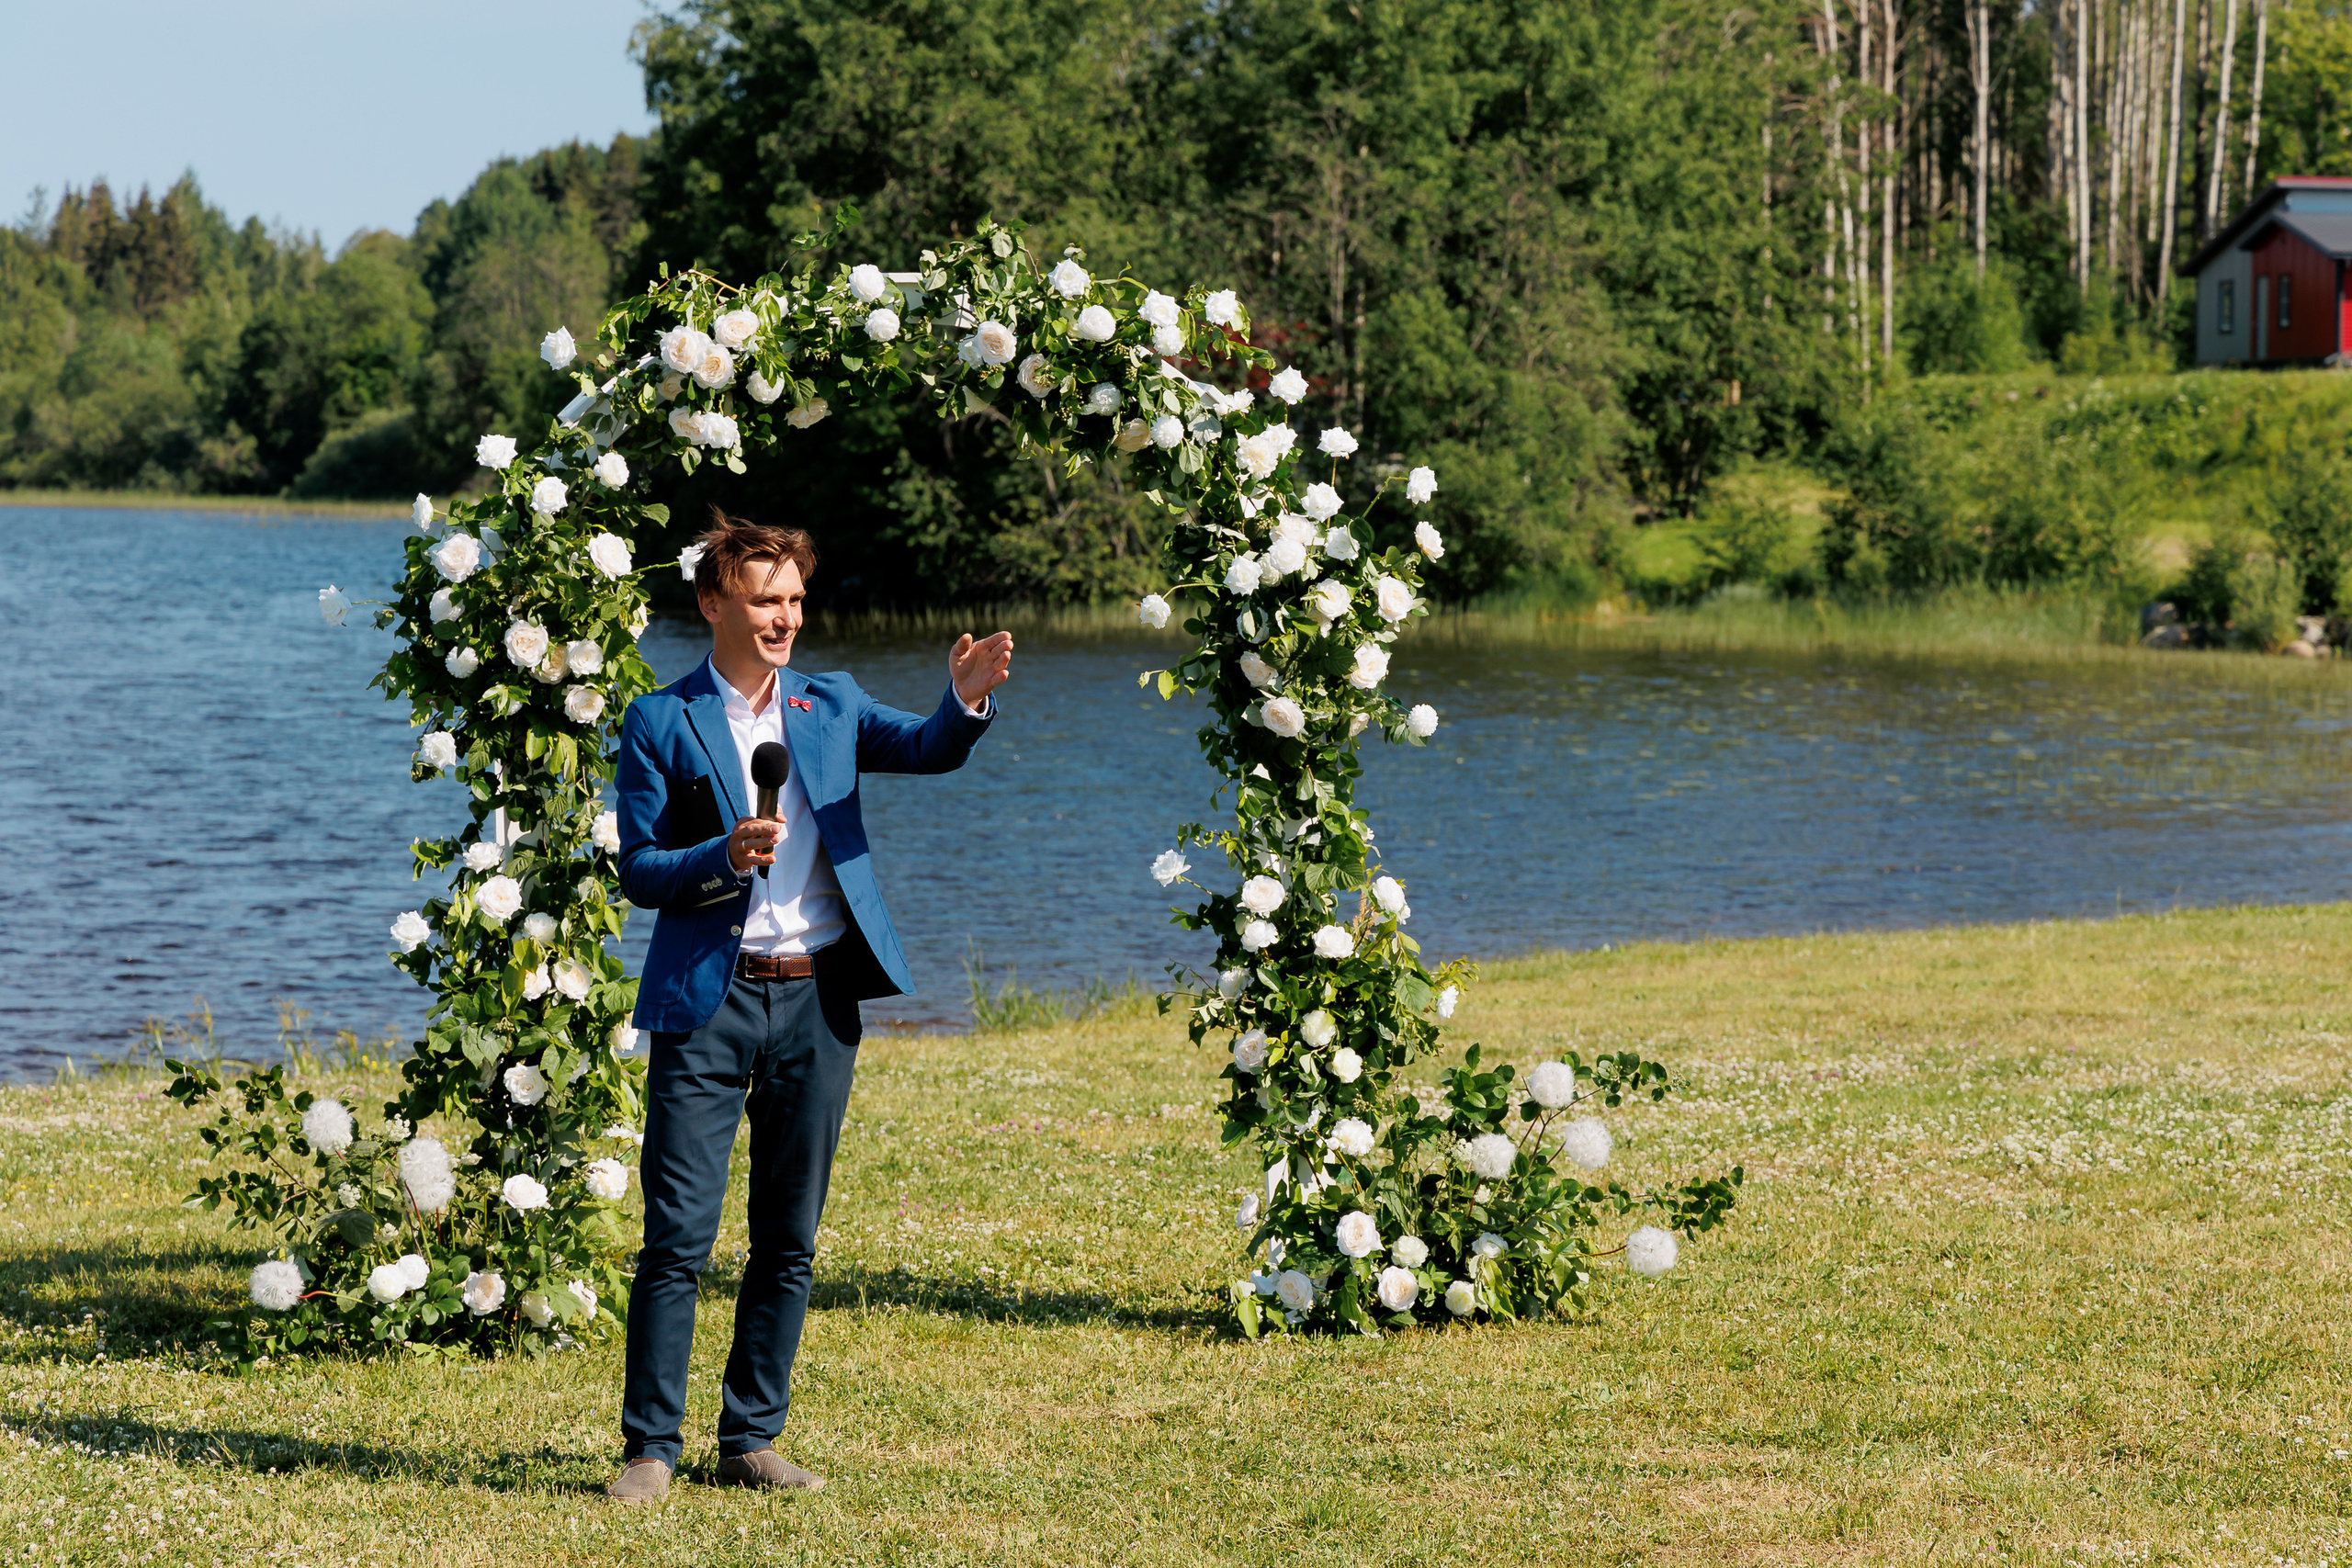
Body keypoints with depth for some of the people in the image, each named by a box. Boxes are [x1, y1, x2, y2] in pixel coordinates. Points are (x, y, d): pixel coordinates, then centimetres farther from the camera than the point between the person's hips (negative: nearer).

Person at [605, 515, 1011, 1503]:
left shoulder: (830, 707, 11)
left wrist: (969, 701, -25)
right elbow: (637, 872, -1)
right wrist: (725, 857, -19)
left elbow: (926, 749, -4)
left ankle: (751, 1439, 16)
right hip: (709, 1001, -4)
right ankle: (651, 1446, 0)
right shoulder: (662, 722, 1)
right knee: (678, 1237, -6)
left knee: (789, 1238, 7)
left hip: (817, 999, 4)